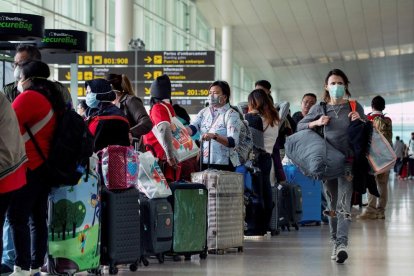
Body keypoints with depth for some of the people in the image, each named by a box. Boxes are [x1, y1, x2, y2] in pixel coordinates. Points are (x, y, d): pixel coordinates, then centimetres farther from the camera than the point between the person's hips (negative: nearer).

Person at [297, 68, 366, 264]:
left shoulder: (354, 107, 6)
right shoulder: (319, 108, 8)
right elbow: (299, 126, 12)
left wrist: (360, 120, -8)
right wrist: (316, 123, -5)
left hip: (348, 161, -2)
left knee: (343, 203, -16)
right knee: (332, 205, 8)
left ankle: (342, 244, -26)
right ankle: (335, 243, 19)